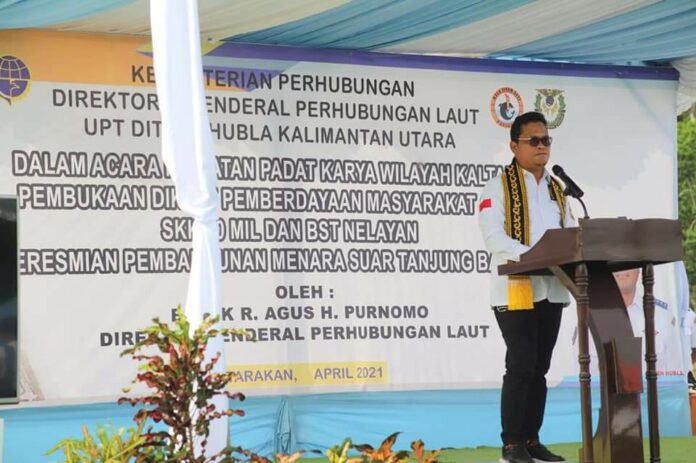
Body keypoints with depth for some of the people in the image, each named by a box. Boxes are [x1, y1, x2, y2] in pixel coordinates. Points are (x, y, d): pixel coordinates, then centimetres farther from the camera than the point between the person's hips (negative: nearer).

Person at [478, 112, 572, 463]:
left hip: (551, 289, 7)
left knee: (539, 367, 10)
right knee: (521, 365, -8)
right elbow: (493, 237, -16)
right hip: (516, 289, -7)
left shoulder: (556, 189, 17)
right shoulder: (498, 186, -4)